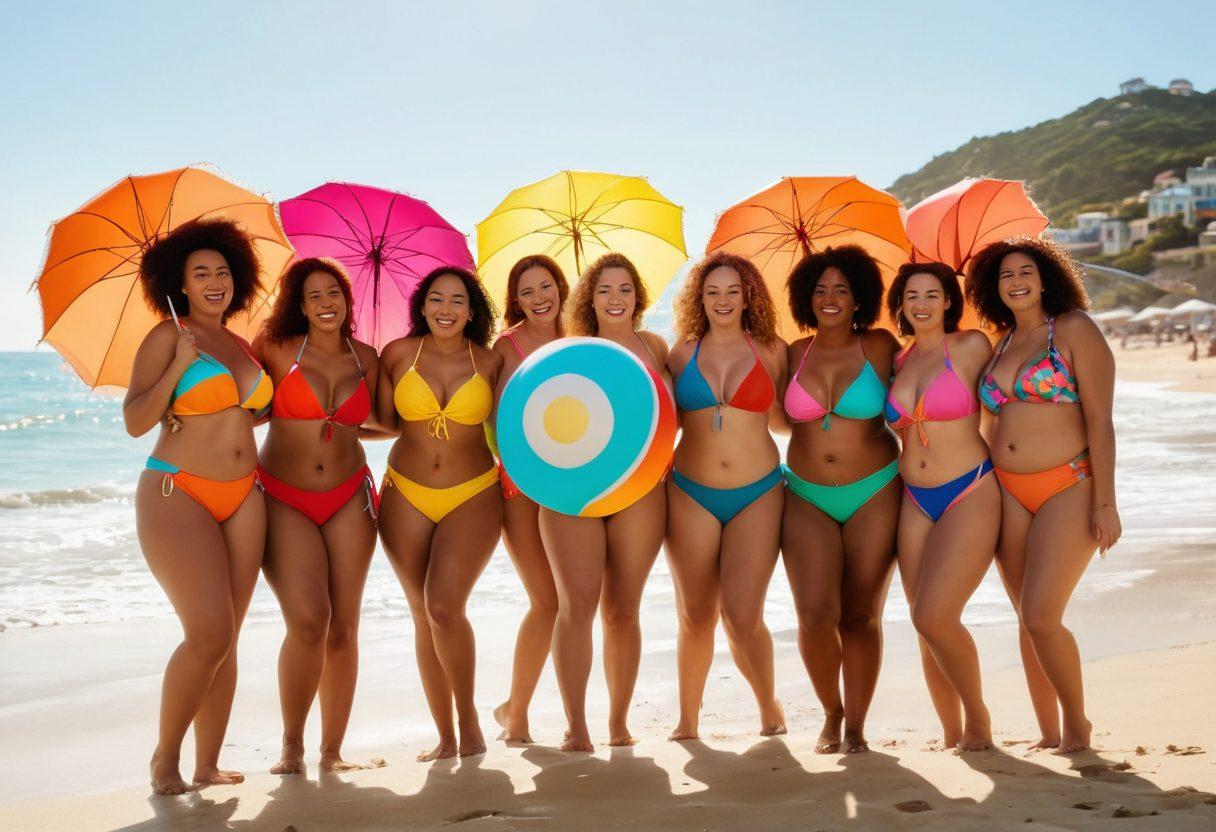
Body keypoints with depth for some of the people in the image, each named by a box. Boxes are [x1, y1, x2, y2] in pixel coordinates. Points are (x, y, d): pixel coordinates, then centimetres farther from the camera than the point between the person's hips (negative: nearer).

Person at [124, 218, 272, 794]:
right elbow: (135, 422, -12)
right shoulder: (166, 337, -5)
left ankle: (207, 767, 12)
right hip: (177, 494, -6)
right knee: (209, 634, -15)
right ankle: (164, 758, 4)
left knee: (225, 640, 4)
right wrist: (178, 366, -20)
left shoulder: (240, 345, 14)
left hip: (242, 500, 6)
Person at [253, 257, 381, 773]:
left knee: (343, 628, 1)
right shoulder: (277, 351, -2)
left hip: (348, 500, 3)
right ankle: (291, 746, 2)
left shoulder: (365, 358, 8)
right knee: (309, 621, -17)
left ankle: (333, 750, 14)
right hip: (284, 499, -3)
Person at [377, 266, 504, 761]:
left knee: (444, 606, -18)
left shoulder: (490, 363, -1)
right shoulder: (398, 354, 0)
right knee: (423, 616, 4)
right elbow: (383, 420, 6)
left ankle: (468, 716, 5)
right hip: (406, 496, 2)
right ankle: (446, 738, 15)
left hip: (473, 496, -2)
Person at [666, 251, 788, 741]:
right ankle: (687, 720, 24)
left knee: (742, 618, -9)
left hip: (757, 495, -1)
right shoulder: (683, 352, 6)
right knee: (695, 617, 6)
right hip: (691, 495, 1)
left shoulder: (770, 350, 4)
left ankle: (769, 708, 17)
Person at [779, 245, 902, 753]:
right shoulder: (794, 355, 4)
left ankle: (855, 726, 16)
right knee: (815, 614, -11)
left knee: (860, 616, 3)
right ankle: (831, 713, 14)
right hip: (806, 498, 1)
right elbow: (780, 417, 17)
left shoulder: (880, 348, -2)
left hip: (874, 495, -1)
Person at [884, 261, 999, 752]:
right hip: (915, 502, 5)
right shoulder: (898, 362, 11)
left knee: (933, 618, -17)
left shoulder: (971, 347, -2)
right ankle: (951, 734, 21)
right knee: (927, 626, 5)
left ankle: (978, 718, 7)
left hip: (971, 494, -5)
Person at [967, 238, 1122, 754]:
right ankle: (1049, 734, 17)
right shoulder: (1000, 346, 14)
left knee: (1040, 618, -13)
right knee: (1029, 620, 7)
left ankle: (1077, 724, 9)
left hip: (1067, 490, -6)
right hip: (1008, 494, 6)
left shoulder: (1073, 330, -4)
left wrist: (1105, 503, -14)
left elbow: (1099, 420, -9)